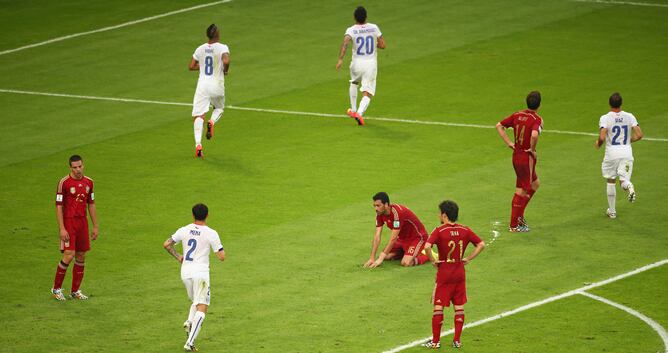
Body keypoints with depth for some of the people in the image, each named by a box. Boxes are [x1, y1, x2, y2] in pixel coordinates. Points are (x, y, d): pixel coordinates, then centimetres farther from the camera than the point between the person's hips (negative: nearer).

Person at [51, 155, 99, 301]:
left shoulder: (88, 182, 8)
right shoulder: (64, 182, -9)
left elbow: (91, 205, 16)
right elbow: (58, 206, -9)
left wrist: (95, 226, 13)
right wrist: (62, 228, -15)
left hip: (82, 222, 6)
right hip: (68, 222, -6)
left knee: (81, 256, 7)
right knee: (69, 255, -12)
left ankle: (75, 291, 16)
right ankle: (56, 289, 1)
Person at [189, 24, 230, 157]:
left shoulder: (200, 49, 4)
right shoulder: (222, 48, -7)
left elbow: (191, 66, 8)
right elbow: (226, 61, -25)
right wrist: (225, 70, -4)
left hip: (202, 85, 2)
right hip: (217, 85, -1)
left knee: (198, 115, -3)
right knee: (219, 108, 26)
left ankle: (198, 144, -19)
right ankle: (212, 122, -7)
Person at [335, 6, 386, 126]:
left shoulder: (351, 30, -6)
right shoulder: (374, 28, 0)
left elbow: (345, 42, -25)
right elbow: (383, 45, 2)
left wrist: (340, 59, -29)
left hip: (356, 63, 1)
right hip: (371, 63, -1)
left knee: (354, 83, 33)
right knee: (367, 94, 1)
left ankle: (353, 110, 40)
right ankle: (360, 113, -25)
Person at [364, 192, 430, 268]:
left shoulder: (397, 212, -34)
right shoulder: (380, 214, -11)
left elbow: (393, 238, -33)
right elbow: (377, 236, -9)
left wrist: (380, 259, -32)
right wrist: (372, 258, -17)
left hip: (417, 237, -8)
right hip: (403, 238, 8)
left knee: (405, 263, -25)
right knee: (386, 256, -4)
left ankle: (426, 256, 0)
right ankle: (404, 253, 20)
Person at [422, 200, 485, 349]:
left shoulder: (440, 231, -13)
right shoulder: (465, 230, 0)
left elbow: (427, 246, -28)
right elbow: (481, 244, 2)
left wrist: (433, 261, -13)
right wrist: (468, 259, 4)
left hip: (444, 274, -4)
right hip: (460, 273, 4)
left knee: (438, 307, 4)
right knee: (459, 307, 11)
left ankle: (435, 341, 7)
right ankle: (457, 340, 12)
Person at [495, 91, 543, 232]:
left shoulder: (517, 115, 4)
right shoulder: (537, 119, -18)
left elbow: (499, 126, 6)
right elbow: (534, 135, -37)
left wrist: (509, 143, 5)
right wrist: (533, 149, -19)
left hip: (516, 155, 7)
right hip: (527, 157, -7)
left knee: (535, 184, 24)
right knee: (522, 191, 3)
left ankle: (519, 215, 23)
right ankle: (514, 224, 9)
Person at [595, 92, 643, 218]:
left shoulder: (605, 118, -7)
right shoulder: (629, 117, 1)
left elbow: (602, 138, -18)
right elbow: (639, 135, -4)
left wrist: (598, 144, 5)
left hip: (612, 152, -1)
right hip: (627, 152, 1)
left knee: (611, 181, 16)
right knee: (623, 180, 4)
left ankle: (612, 211, 21)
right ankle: (629, 186, -34)